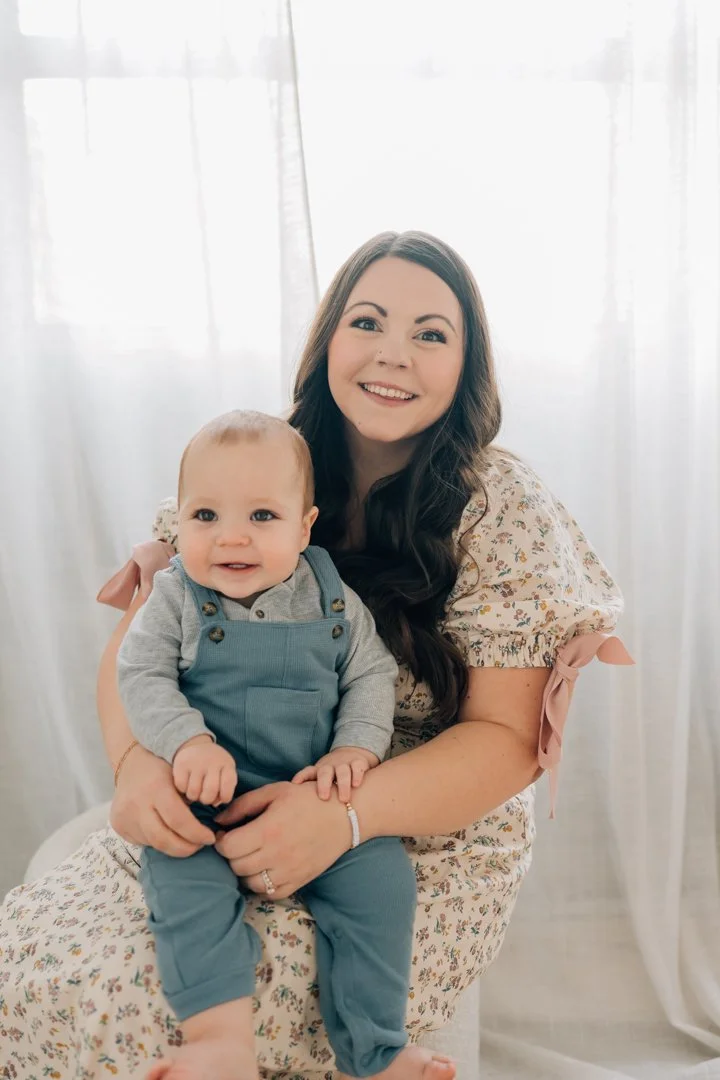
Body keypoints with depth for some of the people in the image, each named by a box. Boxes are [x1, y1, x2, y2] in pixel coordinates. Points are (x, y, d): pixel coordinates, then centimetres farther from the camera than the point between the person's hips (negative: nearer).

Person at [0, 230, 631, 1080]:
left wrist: (346, 812, -26)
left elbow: (507, 737, -10)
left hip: (421, 846, -3)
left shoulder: (504, 512, -9)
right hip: (214, 820, 4)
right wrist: (137, 757, -20)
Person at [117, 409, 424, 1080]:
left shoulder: (334, 602, 1)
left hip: (319, 798, 1)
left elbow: (371, 677, 5)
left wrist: (356, 748, -12)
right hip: (208, 799, 0)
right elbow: (141, 676, -7)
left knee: (380, 873, -16)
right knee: (180, 874, -27)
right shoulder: (176, 599, -2)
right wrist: (187, 742, -24)